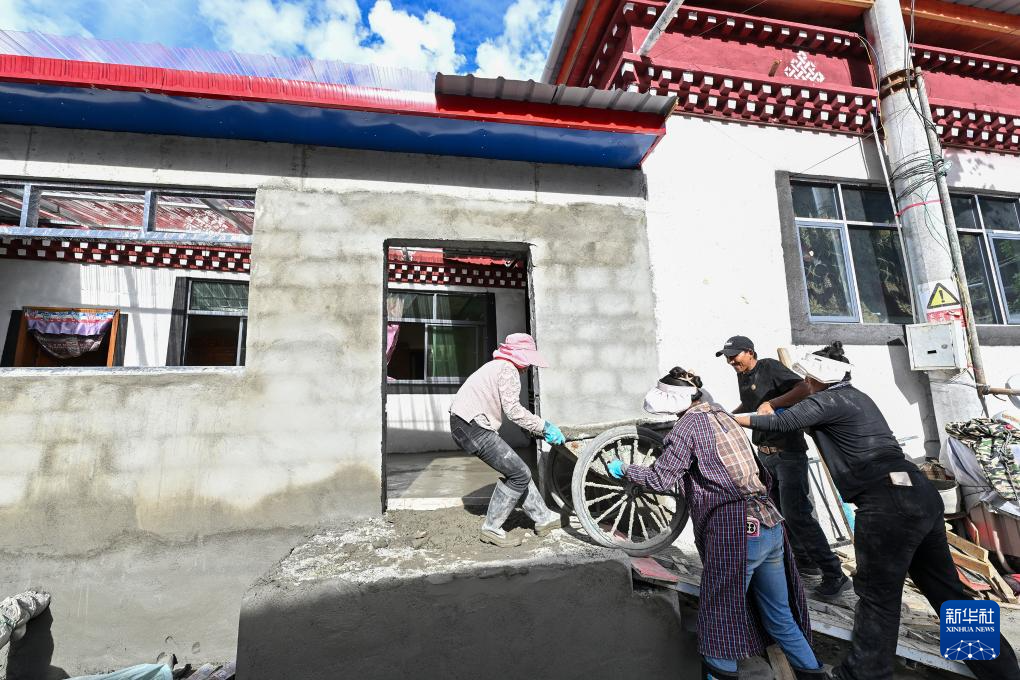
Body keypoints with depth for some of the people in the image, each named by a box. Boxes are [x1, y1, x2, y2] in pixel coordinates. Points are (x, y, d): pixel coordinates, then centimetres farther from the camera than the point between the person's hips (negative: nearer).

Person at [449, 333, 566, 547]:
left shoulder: (496, 366, 22)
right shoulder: (508, 369, -10)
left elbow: (509, 408, 20)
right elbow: (513, 410, -17)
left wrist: (541, 429, 15)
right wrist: (544, 426, -6)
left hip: (462, 425, 11)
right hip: (473, 427, -11)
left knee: (517, 470, 15)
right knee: (520, 474, -4)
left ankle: (542, 517, 24)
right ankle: (491, 528, 7)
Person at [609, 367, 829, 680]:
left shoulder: (688, 425, -8)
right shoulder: (723, 416, 15)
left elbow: (660, 480, -6)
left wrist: (623, 470, 7)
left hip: (736, 534, -8)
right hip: (771, 525, 8)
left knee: (720, 618, 9)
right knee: (779, 616, 22)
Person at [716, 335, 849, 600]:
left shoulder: (769, 367, -12)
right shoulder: (742, 377, 11)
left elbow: (804, 388, -24)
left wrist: (771, 403, -32)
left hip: (788, 452, -9)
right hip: (764, 454, 9)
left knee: (796, 514, -9)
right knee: (780, 512, 15)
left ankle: (834, 575, 4)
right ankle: (804, 561, 31)